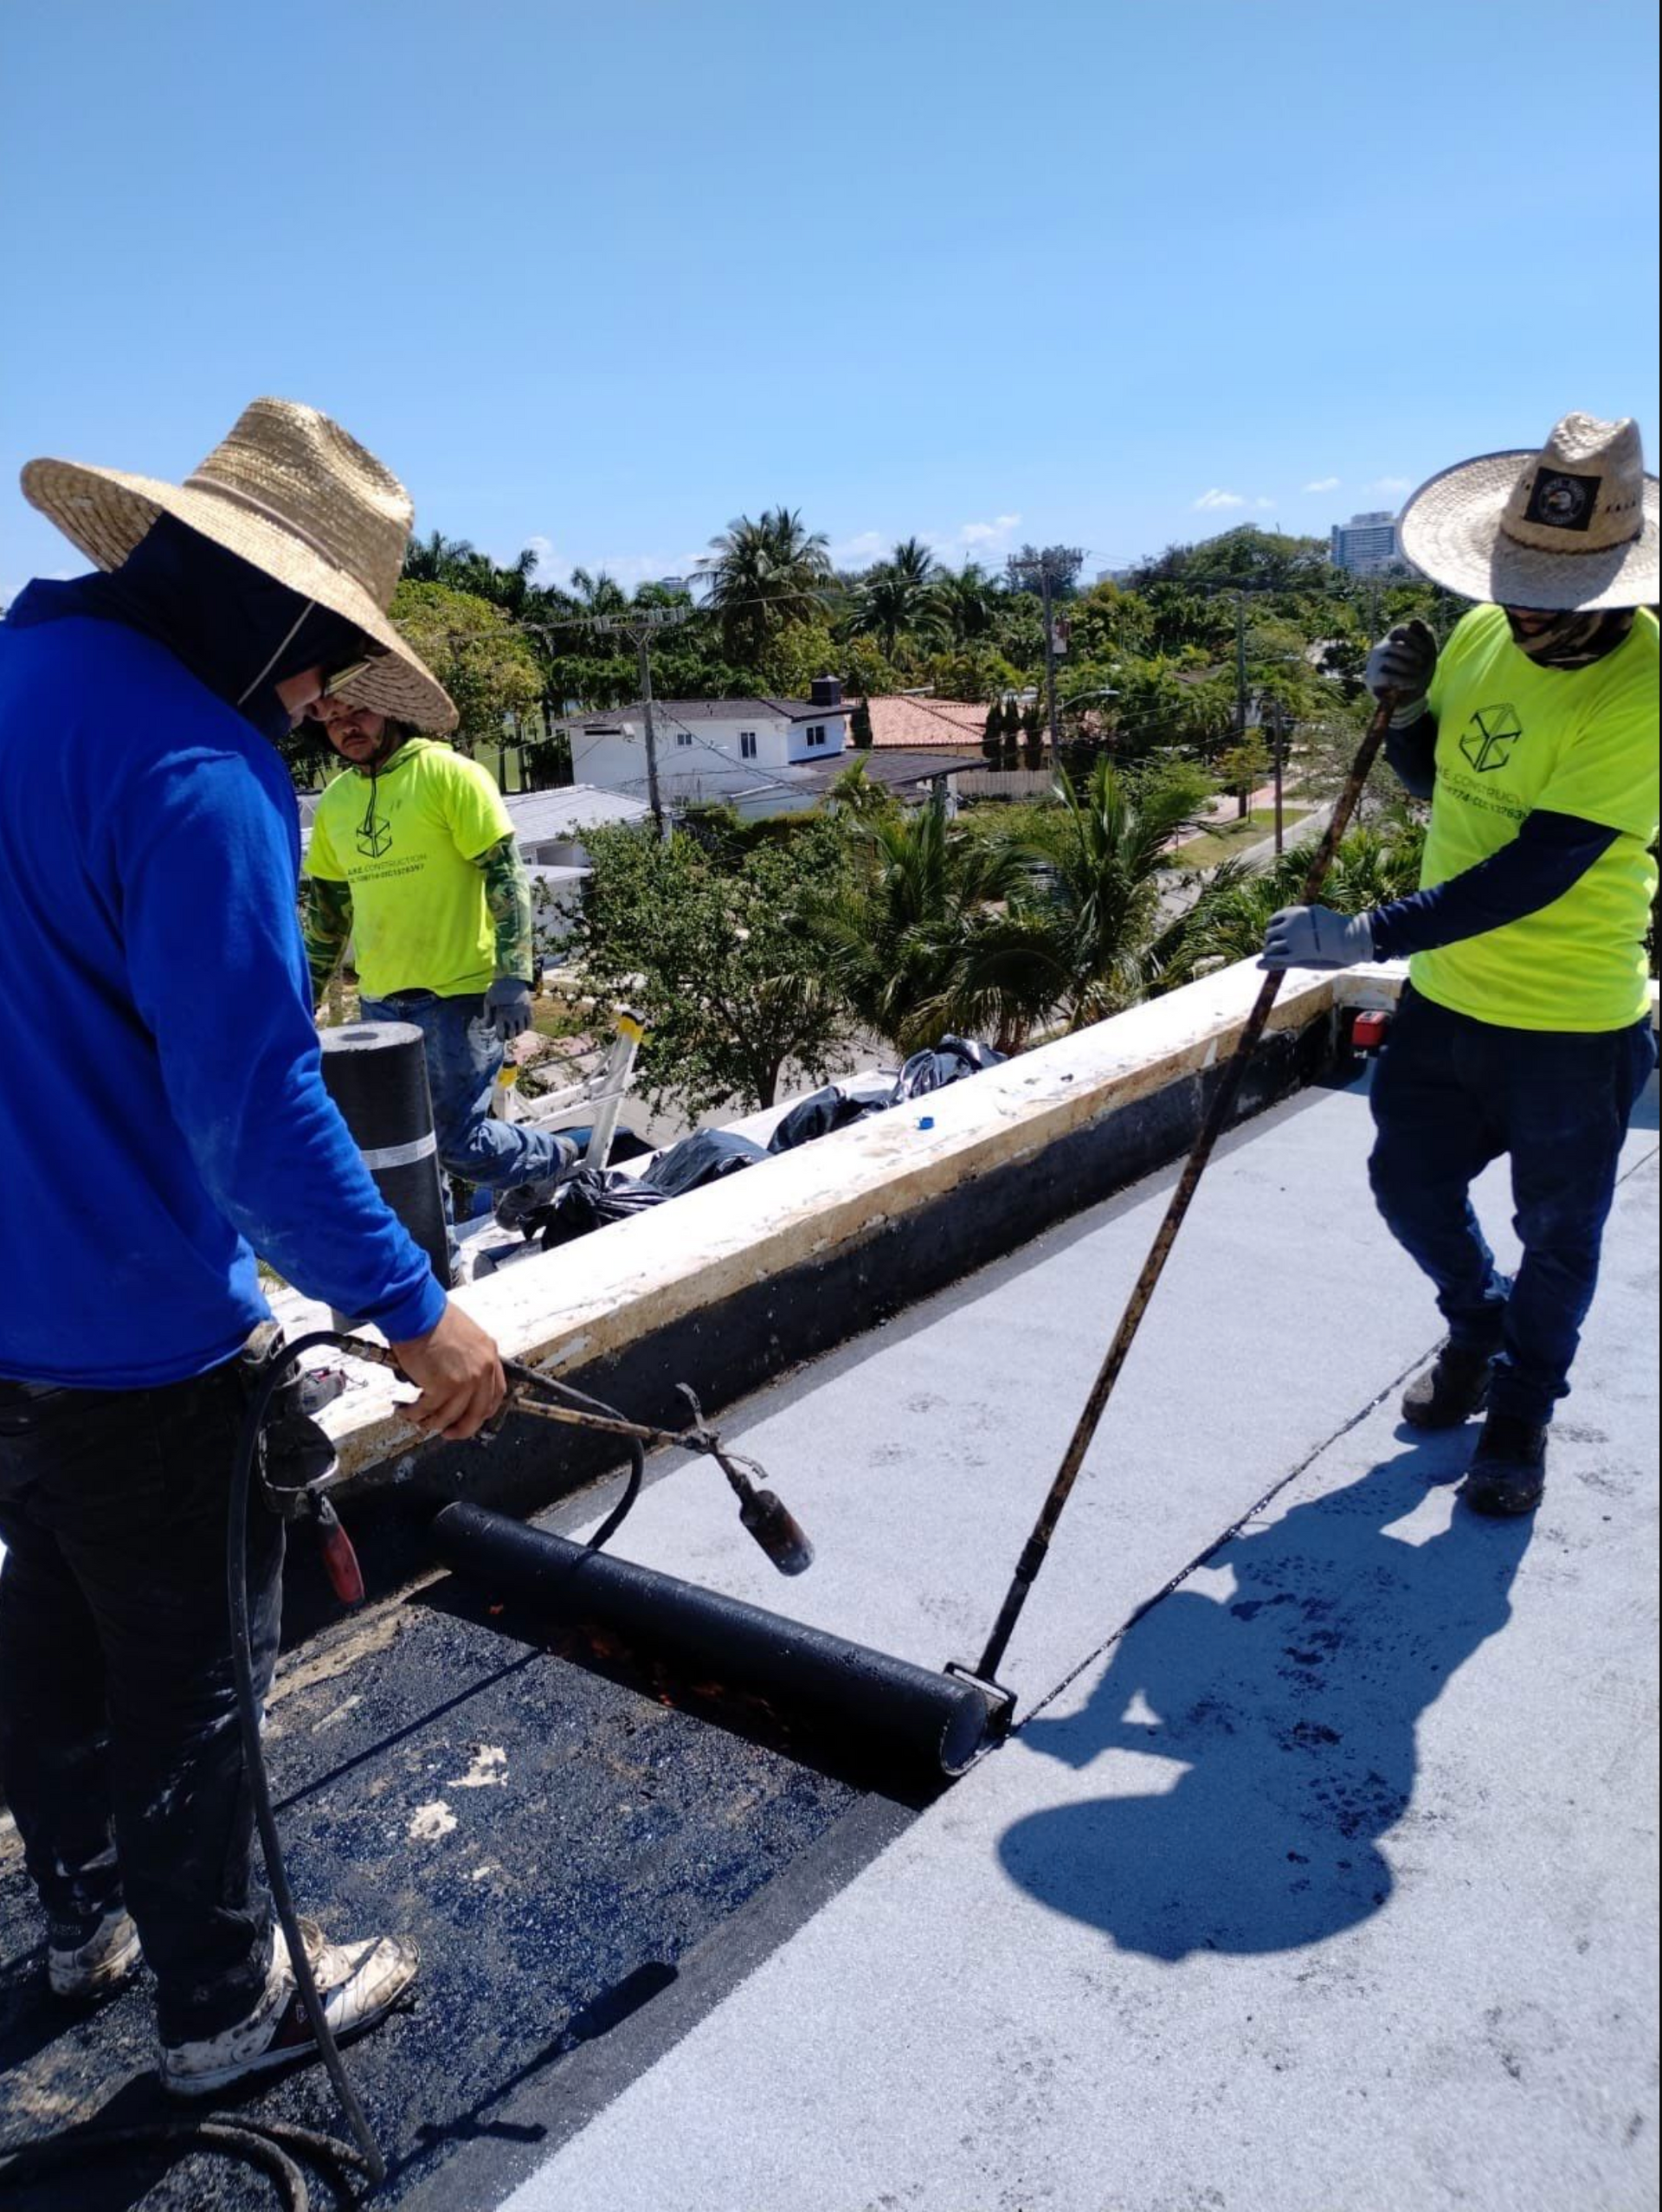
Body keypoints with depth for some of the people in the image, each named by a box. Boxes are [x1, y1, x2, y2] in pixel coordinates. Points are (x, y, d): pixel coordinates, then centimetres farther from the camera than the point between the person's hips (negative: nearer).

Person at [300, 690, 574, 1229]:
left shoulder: (450, 774, -7)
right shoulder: (334, 802, 11)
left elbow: (506, 876, -11)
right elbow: (324, 906, 20)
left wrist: (513, 976, -17)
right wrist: (304, 996, 18)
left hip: (459, 993, -6)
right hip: (380, 1001, 6)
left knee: (456, 1141, -5)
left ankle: (548, 1159, 23)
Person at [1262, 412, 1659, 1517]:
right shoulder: (1483, 633, -2)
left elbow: (1539, 870, -28)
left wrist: (1368, 935, -31)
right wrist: (1405, 706, -8)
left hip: (1571, 1021, -6)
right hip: (1446, 990, 6)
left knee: (1557, 1235, 12)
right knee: (1410, 1184, 18)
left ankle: (1522, 1407, 36)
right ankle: (1479, 1331, 46)